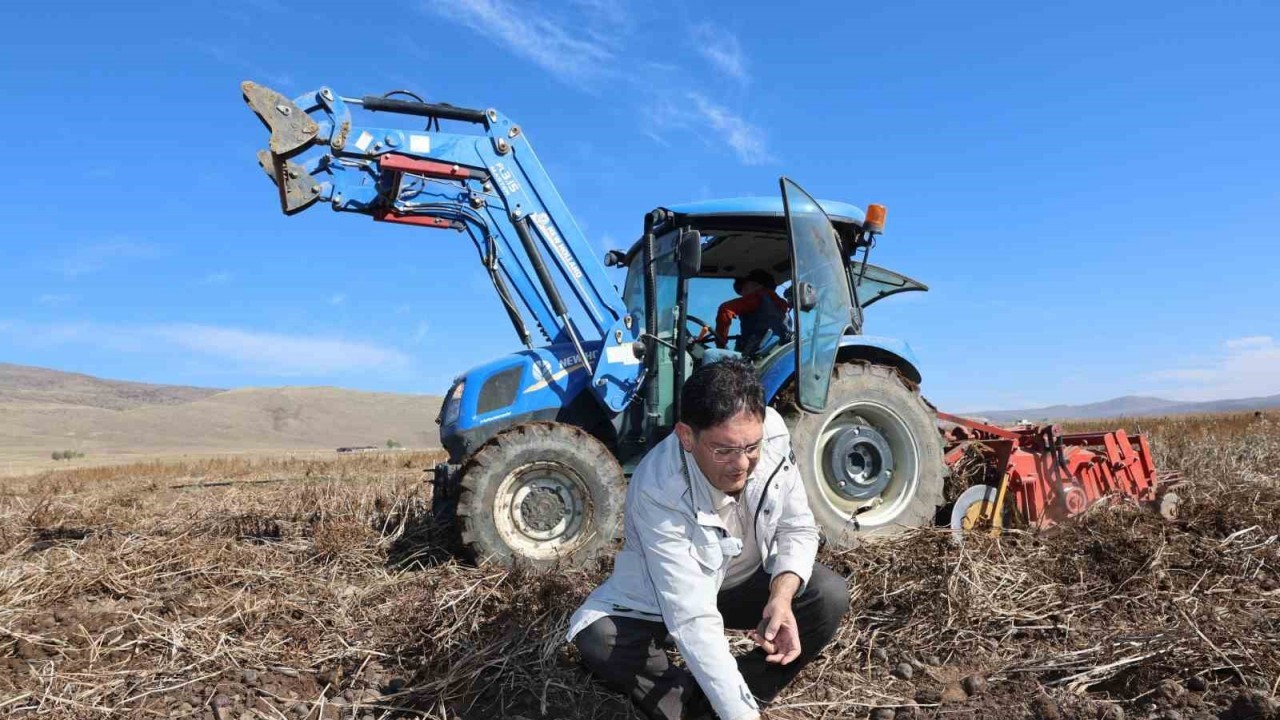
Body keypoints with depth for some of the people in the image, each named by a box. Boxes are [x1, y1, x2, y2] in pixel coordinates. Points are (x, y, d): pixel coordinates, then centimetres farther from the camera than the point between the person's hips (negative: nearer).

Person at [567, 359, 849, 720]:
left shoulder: (773, 431, -24)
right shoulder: (658, 493, -37)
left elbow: (798, 529, -11)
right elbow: (693, 621, -39)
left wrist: (782, 593, -30)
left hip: (747, 580, 4)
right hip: (666, 600, -4)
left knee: (830, 596, -21)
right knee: (598, 643, -30)